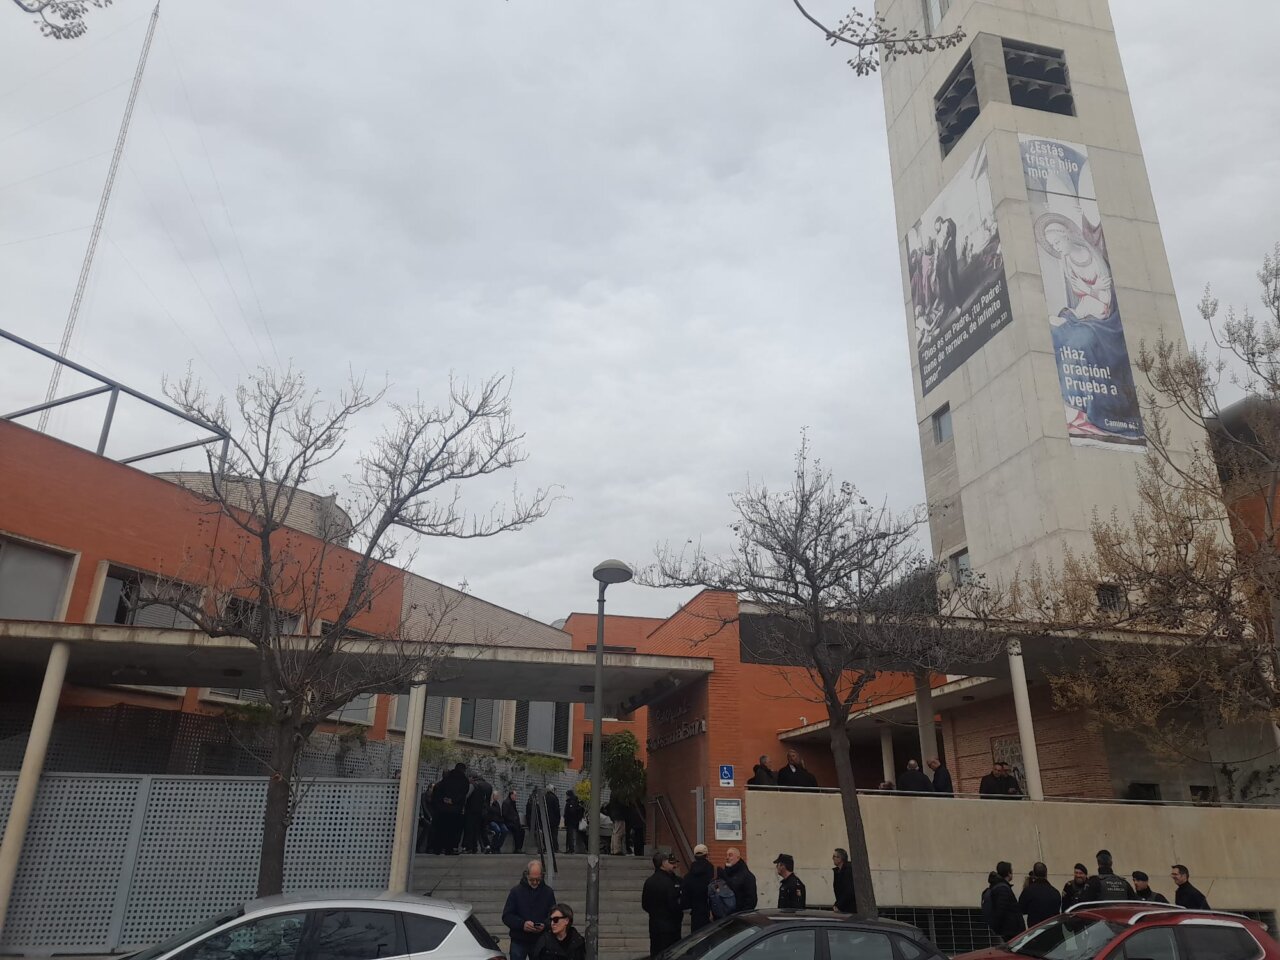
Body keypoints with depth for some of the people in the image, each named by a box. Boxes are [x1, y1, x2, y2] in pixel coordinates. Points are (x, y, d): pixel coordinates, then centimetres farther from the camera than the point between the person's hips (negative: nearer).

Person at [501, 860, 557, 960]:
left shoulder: (548, 892, 3)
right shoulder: (516, 891, -1)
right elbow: (506, 916, -3)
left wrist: (545, 925, -14)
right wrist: (522, 924, -20)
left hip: (540, 941, 1)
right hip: (518, 941, -1)